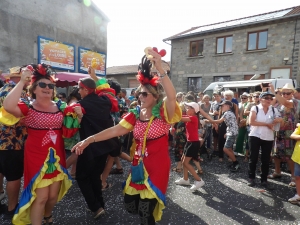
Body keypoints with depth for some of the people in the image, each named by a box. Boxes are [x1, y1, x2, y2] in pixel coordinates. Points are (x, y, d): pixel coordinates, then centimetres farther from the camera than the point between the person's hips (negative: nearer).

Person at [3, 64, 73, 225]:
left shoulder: (60, 106, 4)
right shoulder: (27, 107, -8)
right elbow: (8, 106, -29)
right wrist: (22, 81, -23)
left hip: (57, 157, 5)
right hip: (37, 158, -4)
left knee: (54, 195, 18)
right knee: (40, 196, 0)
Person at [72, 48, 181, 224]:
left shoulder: (163, 112, -13)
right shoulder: (135, 114, 1)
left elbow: (172, 97, -34)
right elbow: (115, 130, -5)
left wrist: (160, 69, -42)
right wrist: (89, 140, -13)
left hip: (158, 165, -5)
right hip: (139, 163, 6)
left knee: (147, 209, 2)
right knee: (131, 202, 16)